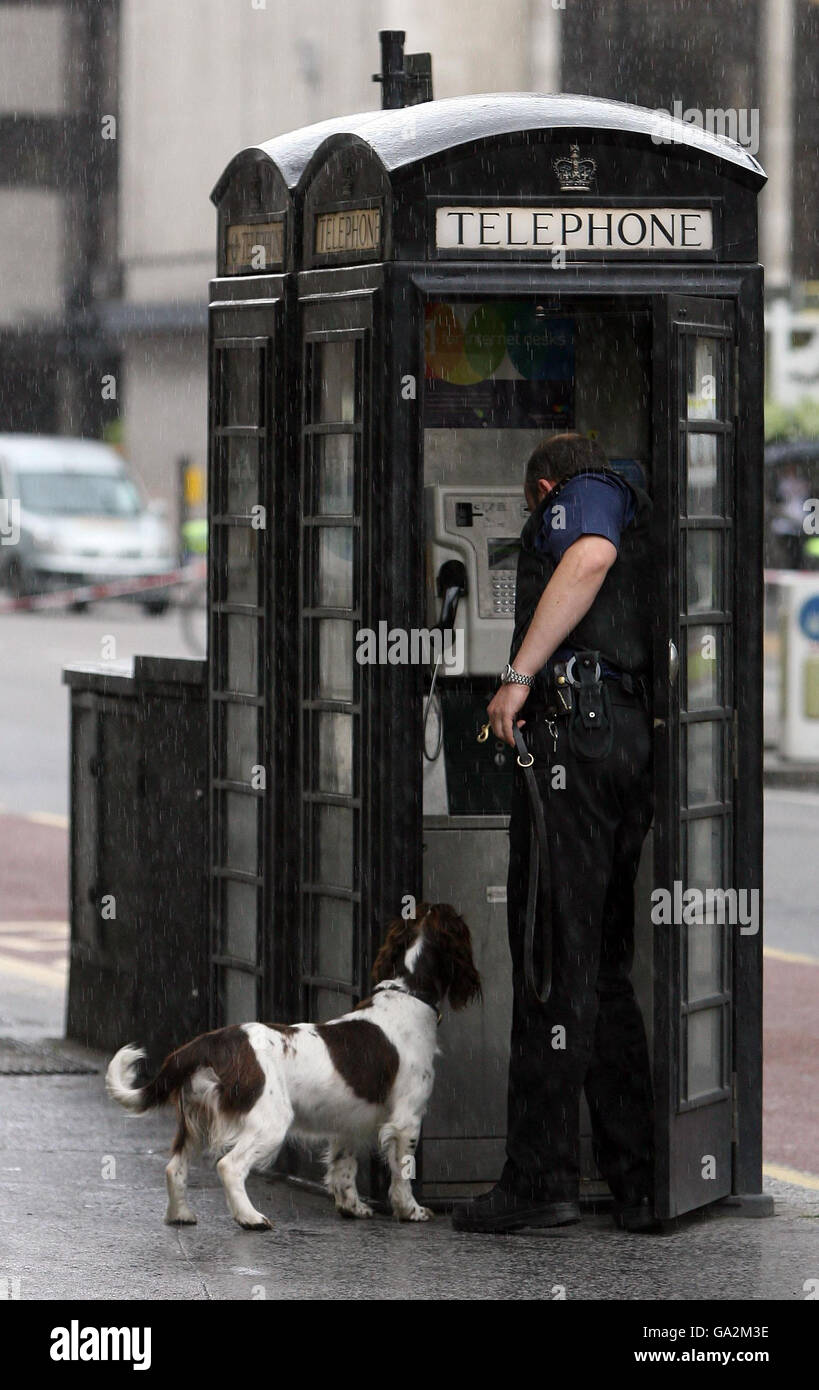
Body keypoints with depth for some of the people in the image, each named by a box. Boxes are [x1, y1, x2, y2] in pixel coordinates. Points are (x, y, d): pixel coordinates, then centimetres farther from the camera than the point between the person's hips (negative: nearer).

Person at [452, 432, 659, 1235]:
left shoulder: (583, 495, 4)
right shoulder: (645, 527, 31)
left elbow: (590, 557, -19)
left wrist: (520, 674, -20)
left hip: (574, 726, -9)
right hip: (633, 746, 9)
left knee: (553, 955, -10)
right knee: (605, 966, 11)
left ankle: (540, 1176, -13)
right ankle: (637, 1182, 8)